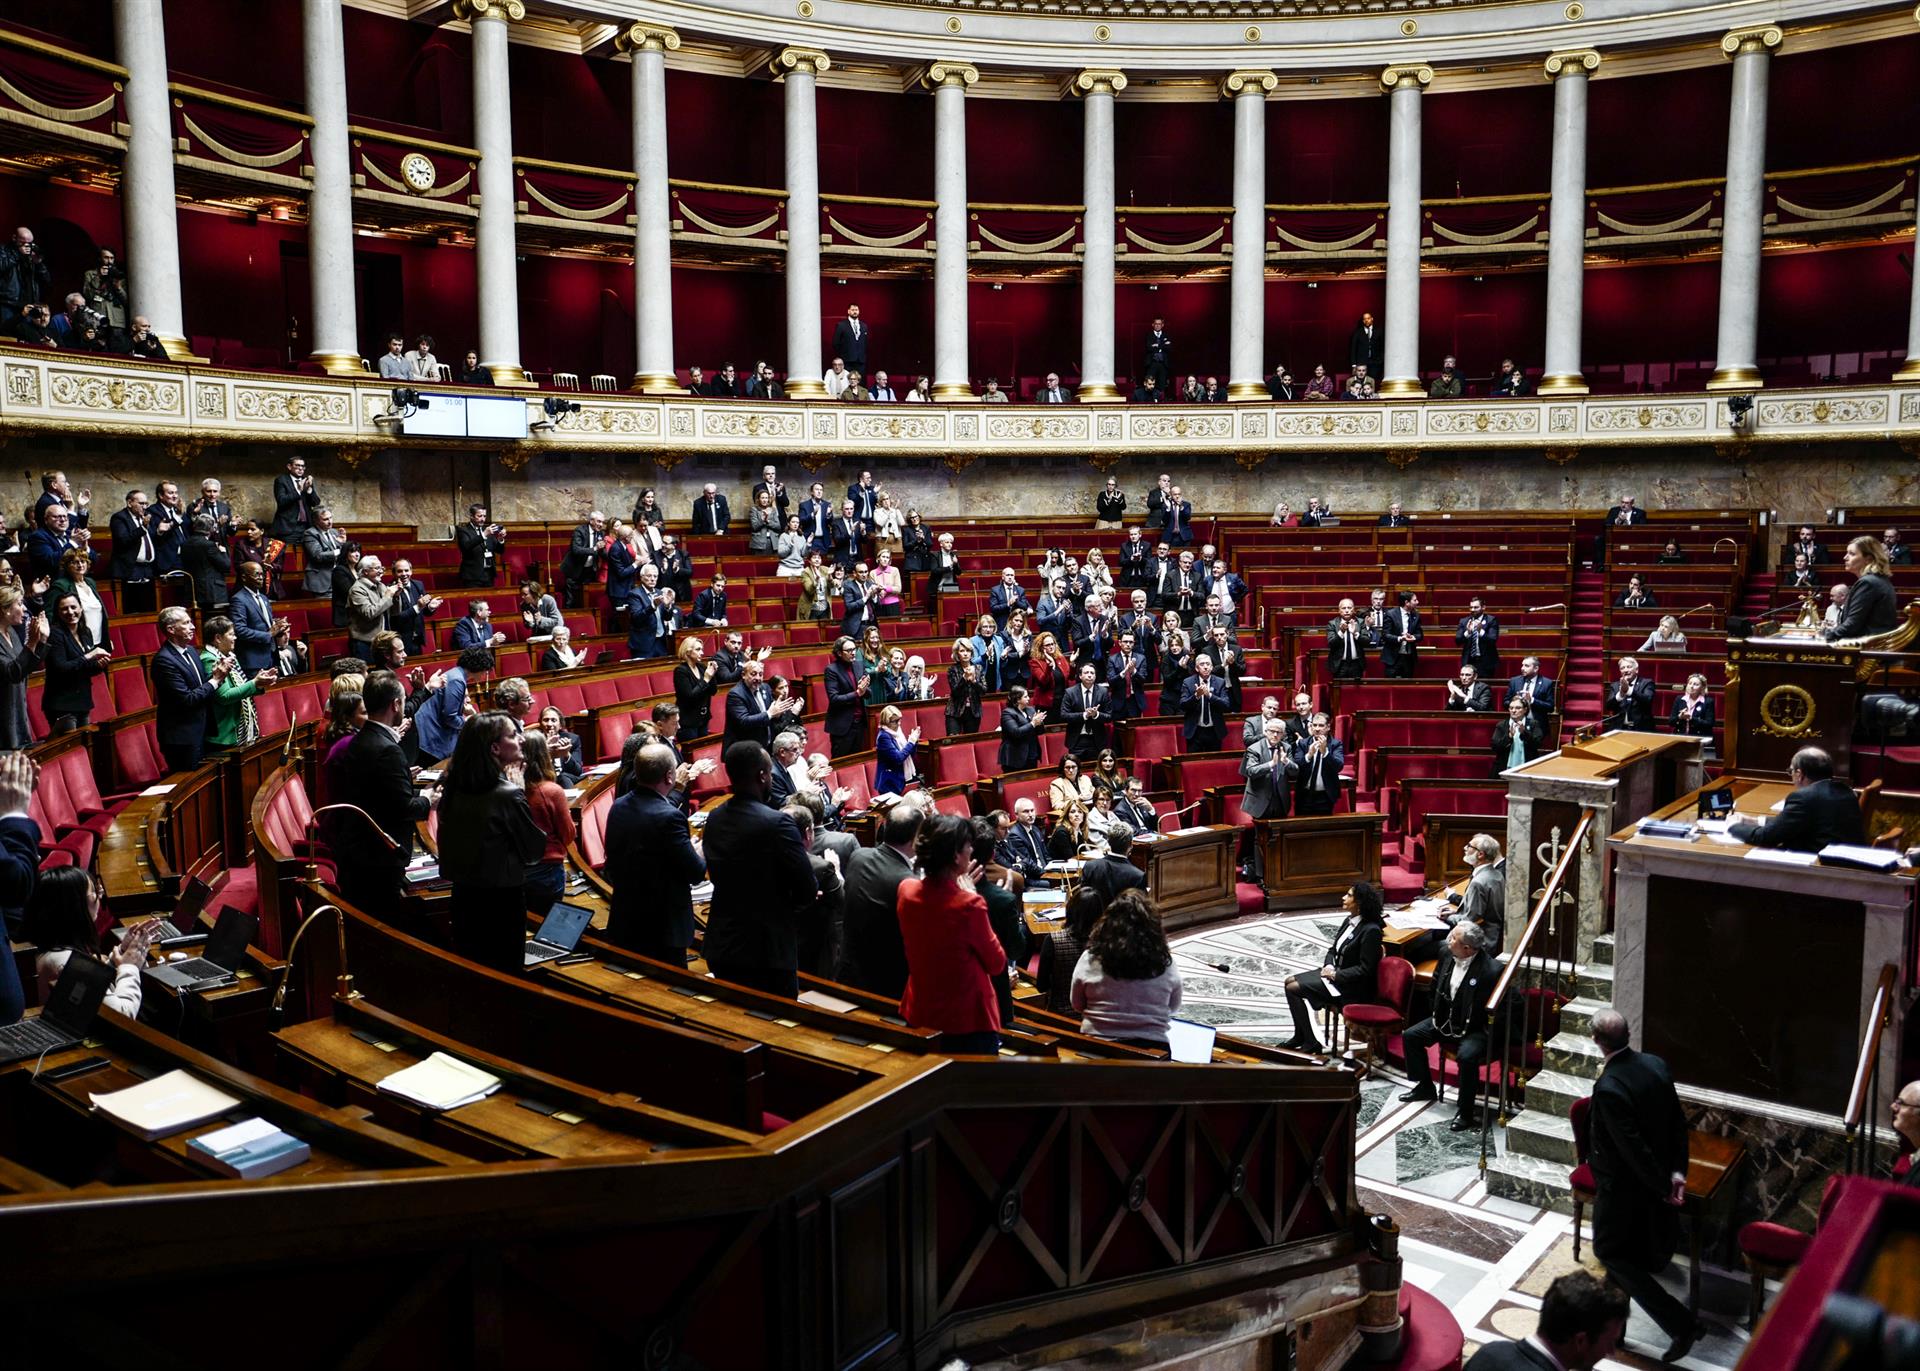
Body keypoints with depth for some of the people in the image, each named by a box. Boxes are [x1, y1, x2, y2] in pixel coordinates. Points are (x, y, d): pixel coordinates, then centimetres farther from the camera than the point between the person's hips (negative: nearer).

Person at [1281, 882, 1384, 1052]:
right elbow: (1333, 950, 15)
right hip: (1335, 973, 9)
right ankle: (1300, 1036, 14)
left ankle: (1310, 1042, -3)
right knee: (1290, 981, 5)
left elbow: (1365, 969, -22)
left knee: (1294, 989, -15)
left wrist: (1335, 974, -19)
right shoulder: (1350, 921, 6)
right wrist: (1329, 966, -5)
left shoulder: (1371, 930, -22)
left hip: (1352, 987, -9)